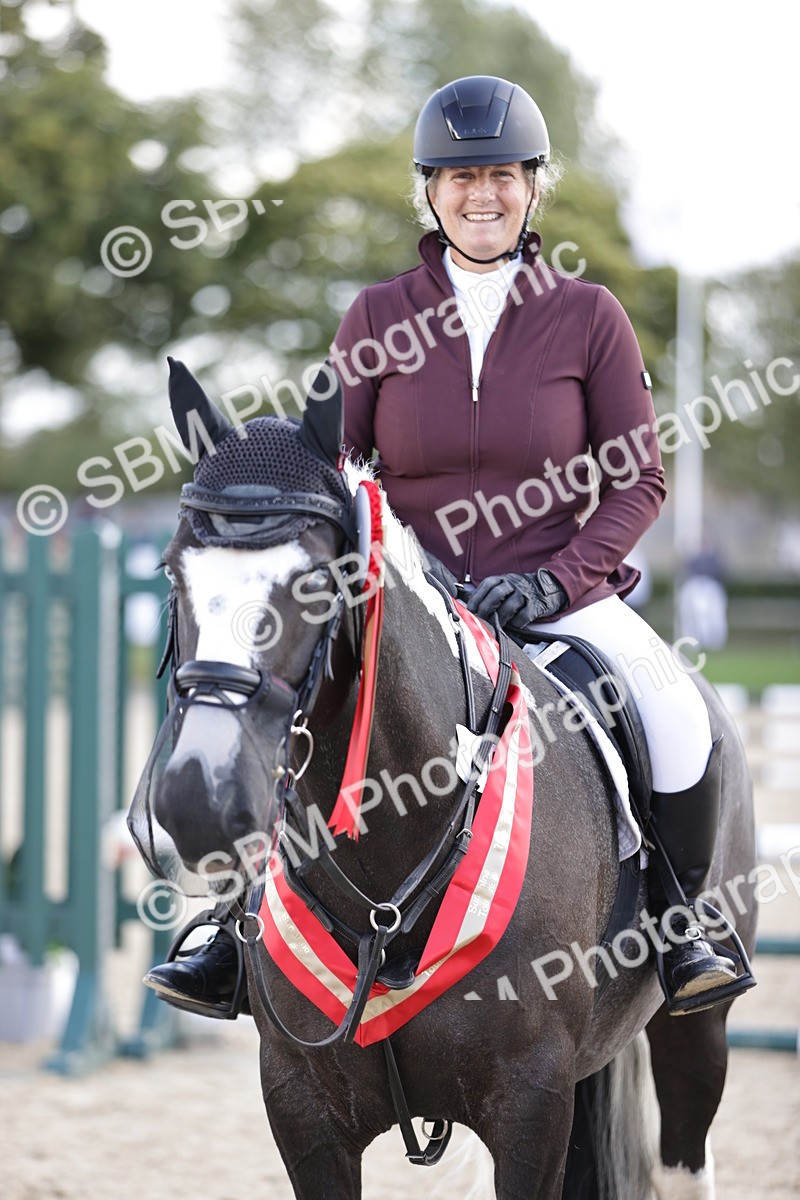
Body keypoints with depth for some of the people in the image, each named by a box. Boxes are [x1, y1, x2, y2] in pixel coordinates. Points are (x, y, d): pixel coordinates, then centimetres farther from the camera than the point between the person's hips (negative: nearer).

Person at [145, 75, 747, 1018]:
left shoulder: (588, 317, 0)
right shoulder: (377, 318, 2)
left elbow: (638, 480, 2)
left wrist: (555, 581, -12)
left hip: (560, 593, -1)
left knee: (679, 718, -26)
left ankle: (677, 918, -2)